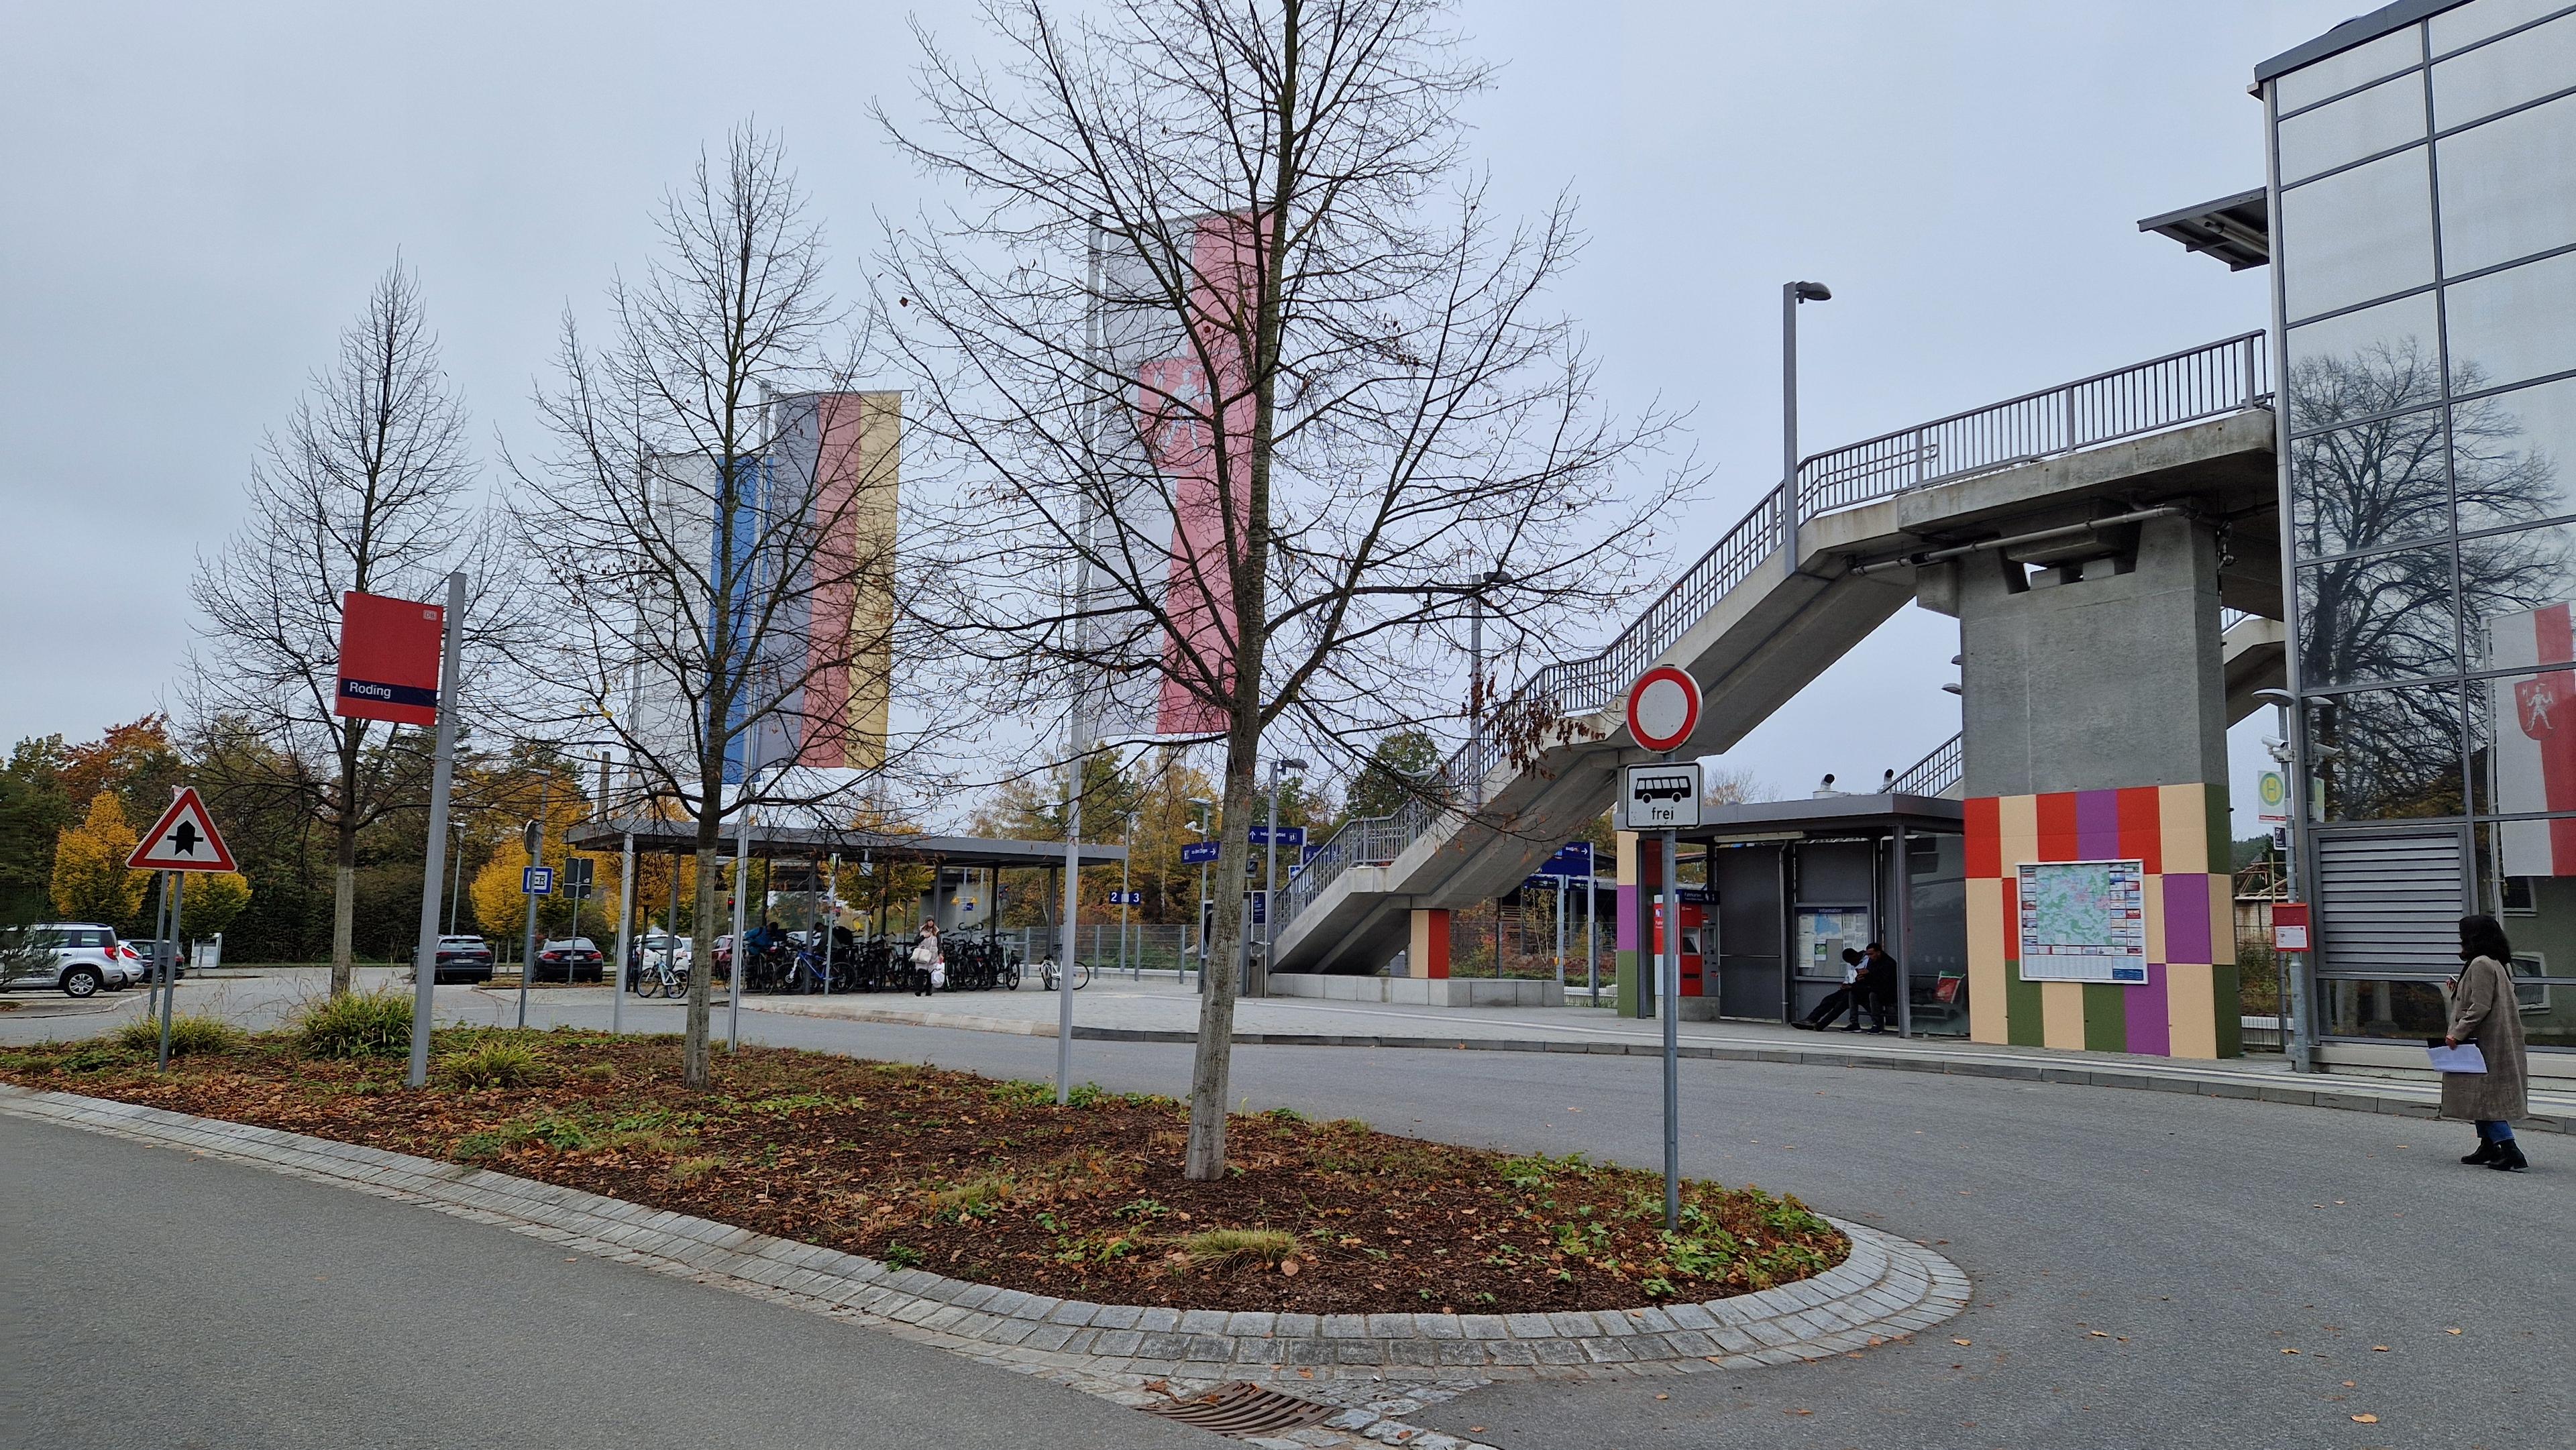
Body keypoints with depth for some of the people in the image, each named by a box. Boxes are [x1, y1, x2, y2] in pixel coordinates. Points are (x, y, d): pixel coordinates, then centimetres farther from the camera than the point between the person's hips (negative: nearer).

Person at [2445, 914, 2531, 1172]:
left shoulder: (2480, 964, -17)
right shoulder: (2498, 964, 14)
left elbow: (2480, 1008, -21)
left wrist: (2458, 1033, -18)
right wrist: (2459, 991, 16)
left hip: (2484, 1043, -10)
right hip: (2494, 1043, 10)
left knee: (2483, 1097, -8)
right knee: (2483, 1098, 17)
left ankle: (2511, 1154, -11)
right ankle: (2489, 1148, 22)